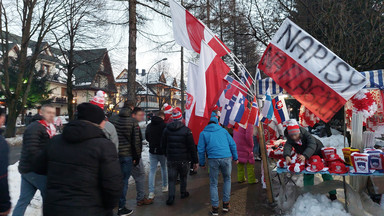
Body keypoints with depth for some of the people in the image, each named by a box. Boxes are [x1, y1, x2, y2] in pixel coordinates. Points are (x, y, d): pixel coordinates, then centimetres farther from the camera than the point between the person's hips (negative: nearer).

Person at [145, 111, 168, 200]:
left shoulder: (149, 126, 3)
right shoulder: (164, 125, -15)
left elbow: (146, 138, 13)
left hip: (152, 151, 3)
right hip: (162, 152, -3)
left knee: (152, 171, 4)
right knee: (164, 168, 18)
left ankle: (151, 193, 0)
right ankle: (165, 187, 31)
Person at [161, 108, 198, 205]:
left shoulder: (166, 129, 0)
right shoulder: (186, 130, -11)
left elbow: (163, 145, 10)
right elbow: (192, 147, -10)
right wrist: (195, 161, -3)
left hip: (171, 160, 2)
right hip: (183, 160, -1)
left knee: (171, 179, 8)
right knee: (183, 177, 19)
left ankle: (171, 197, -1)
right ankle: (183, 193, 33)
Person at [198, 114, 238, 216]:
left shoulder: (203, 133, 10)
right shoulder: (223, 130, 15)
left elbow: (201, 149, 7)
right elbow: (232, 144, 12)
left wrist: (202, 163, 14)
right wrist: (235, 158, 18)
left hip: (213, 159, -1)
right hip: (226, 158, 2)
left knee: (213, 184, 11)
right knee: (227, 179, 23)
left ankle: (215, 208, 12)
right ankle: (226, 203, 23)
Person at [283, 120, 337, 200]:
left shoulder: (306, 134, -36)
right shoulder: (290, 140, -23)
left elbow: (312, 146, -50)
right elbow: (287, 147, -42)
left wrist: (305, 156, -68)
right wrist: (287, 156, -65)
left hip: (319, 153, -4)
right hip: (307, 158, 4)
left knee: (325, 173, 3)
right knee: (307, 175, 7)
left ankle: (332, 194, 18)